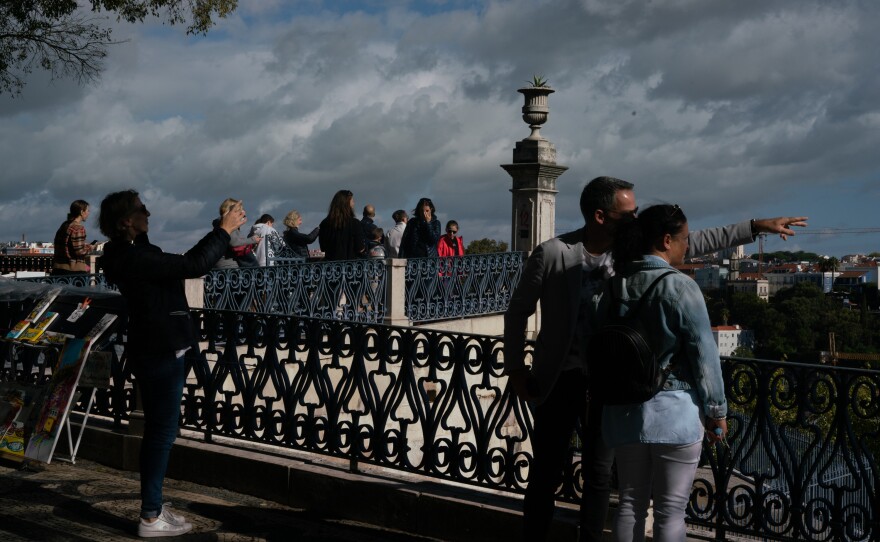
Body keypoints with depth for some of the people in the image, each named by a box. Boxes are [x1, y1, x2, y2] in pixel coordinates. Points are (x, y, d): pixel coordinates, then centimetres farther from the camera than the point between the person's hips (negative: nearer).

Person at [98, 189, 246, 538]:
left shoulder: (132, 254, 9)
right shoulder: (135, 257, -23)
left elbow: (184, 261, 17)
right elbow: (194, 266, -27)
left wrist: (218, 233, 11)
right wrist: (225, 230, -17)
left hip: (156, 350, 10)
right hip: (159, 353, -10)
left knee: (159, 430, 16)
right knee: (162, 432, -3)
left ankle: (153, 508, 24)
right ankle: (150, 518, 4)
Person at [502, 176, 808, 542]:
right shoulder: (551, 254, -14)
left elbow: (691, 243, 6)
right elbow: (518, 311, -3)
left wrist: (757, 226, 6)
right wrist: (515, 367, -5)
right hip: (559, 380, -3)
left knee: (599, 476, 11)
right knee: (545, 476, 5)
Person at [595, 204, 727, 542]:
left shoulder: (611, 288, 4)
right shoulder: (680, 287, -14)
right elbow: (703, 354, -12)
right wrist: (716, 411, -2)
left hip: (625, 412, 6)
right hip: (674, 412, -6)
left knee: (630, 504, 15)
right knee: (670, 511, 4)